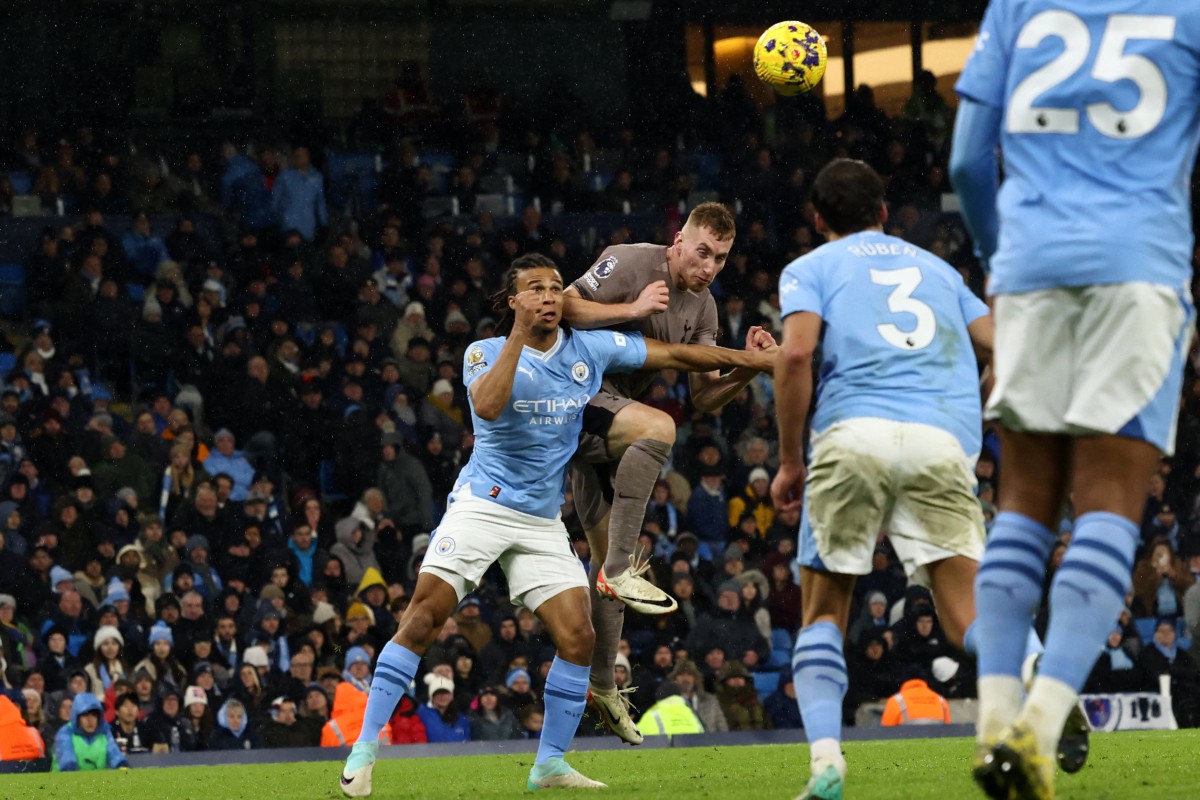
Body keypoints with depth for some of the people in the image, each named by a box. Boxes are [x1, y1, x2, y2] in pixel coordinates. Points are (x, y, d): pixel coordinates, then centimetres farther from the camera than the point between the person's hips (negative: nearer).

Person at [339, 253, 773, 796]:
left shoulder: (589, 349, 4)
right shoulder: (486, 352, -5)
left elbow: (675, 355, 9)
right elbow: (487, 405, -27)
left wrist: (755, 359, 8)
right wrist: (519, 332, -25)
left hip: (543, 522, 4)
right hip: (481, 506, -4)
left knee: (578, 637, -7)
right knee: (422, 617, -16)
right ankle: (365, 746, -11)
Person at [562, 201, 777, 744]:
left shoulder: (703, 307, 9)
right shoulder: (628, 263, -12)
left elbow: (703, 398, 6)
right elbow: (563, 308, -18)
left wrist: (745, 370, -11)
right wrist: (633, 308, -23)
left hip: (604, 433, 8)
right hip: (577, 395, -8)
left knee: (607, 556, 13)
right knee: (659, 427, -35)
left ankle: (601, 684, 25)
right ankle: (620, 570, -31)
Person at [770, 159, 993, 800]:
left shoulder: (811, 268, 18)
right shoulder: (936, 267, 30)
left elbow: (797, 353, -1)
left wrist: (789, 462, 5)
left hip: (854, 434, -2)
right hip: (944, 439, 2)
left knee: (823, 614, 11)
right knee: (970, 616, -5)